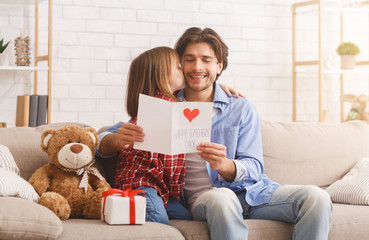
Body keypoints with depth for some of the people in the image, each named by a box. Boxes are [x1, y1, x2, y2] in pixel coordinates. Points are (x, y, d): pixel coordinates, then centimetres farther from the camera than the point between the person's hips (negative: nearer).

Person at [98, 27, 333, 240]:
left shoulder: (242, 109, 13)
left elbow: (253, 169, 2)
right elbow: (104, 140, 11)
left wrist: (224, 165, -23)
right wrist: (119, 138, -16)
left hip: (251, 191, 2)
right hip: (203, 195, -2)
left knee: (316, 197, -25)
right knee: (221, 198, -40)